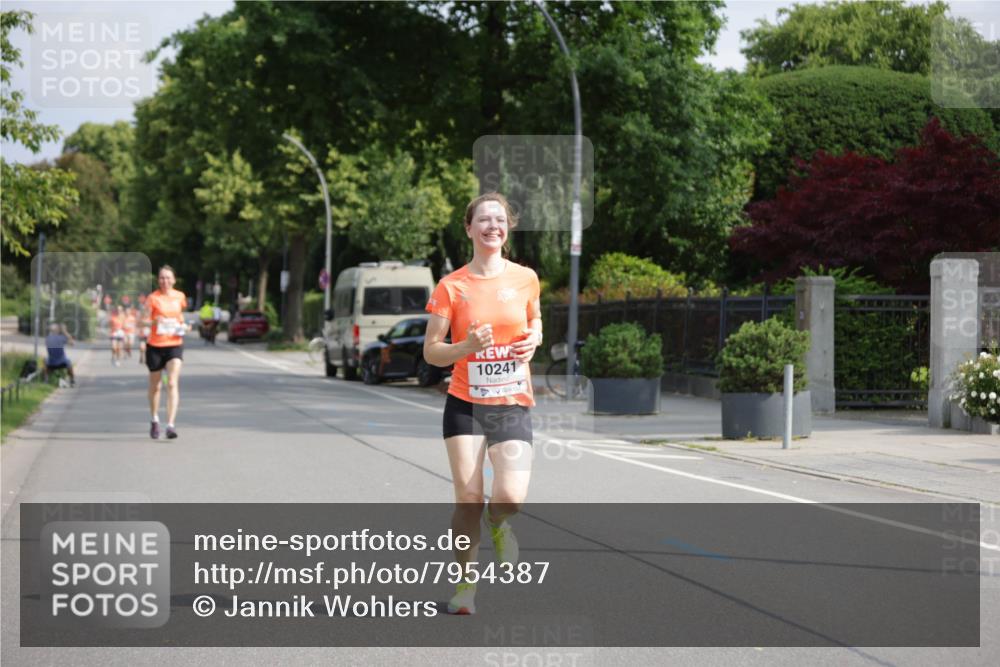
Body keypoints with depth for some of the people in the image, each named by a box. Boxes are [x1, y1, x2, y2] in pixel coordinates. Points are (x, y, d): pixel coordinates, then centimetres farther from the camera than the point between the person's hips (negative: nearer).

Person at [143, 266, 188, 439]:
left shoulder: (180, 296, 5)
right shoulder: (153, 298, -5)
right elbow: (143, 321, -10)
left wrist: (183, 326, 2)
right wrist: (154, 321, -29)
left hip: (174, 345, 1)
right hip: (155, 346, -1)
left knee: (173, 384, -14)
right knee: (155, 386, 12)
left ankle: (170, 425, -19)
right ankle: (154, 420, 36)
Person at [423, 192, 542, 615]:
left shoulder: (525, 278, 3)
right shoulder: (451, 286, -3)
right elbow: (431, 352, -1)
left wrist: (533, 339, 0)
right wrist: (467, 346, -20)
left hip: (513, 405, 1)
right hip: (465, 405, -1)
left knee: (511, 498, -15)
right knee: (468, 498, -3)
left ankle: (497, 523, 24)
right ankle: (465, 586, 15)